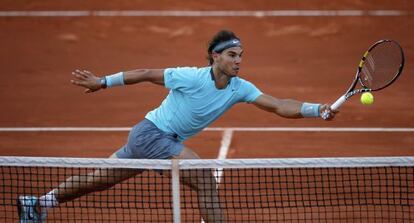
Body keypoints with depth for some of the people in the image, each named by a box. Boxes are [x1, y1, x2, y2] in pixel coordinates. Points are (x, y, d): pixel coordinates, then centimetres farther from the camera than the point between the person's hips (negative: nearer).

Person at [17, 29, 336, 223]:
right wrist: (103, 82, -6)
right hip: (150, 132, -7)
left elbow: (279, 106, -16)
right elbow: (147, 74, -11)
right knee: (204, 176, -21)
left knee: (100, 179, 16)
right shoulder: (191, 77, -22)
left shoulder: (240, 88, -7)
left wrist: (317, 110, -29)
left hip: (168, 140, 7)